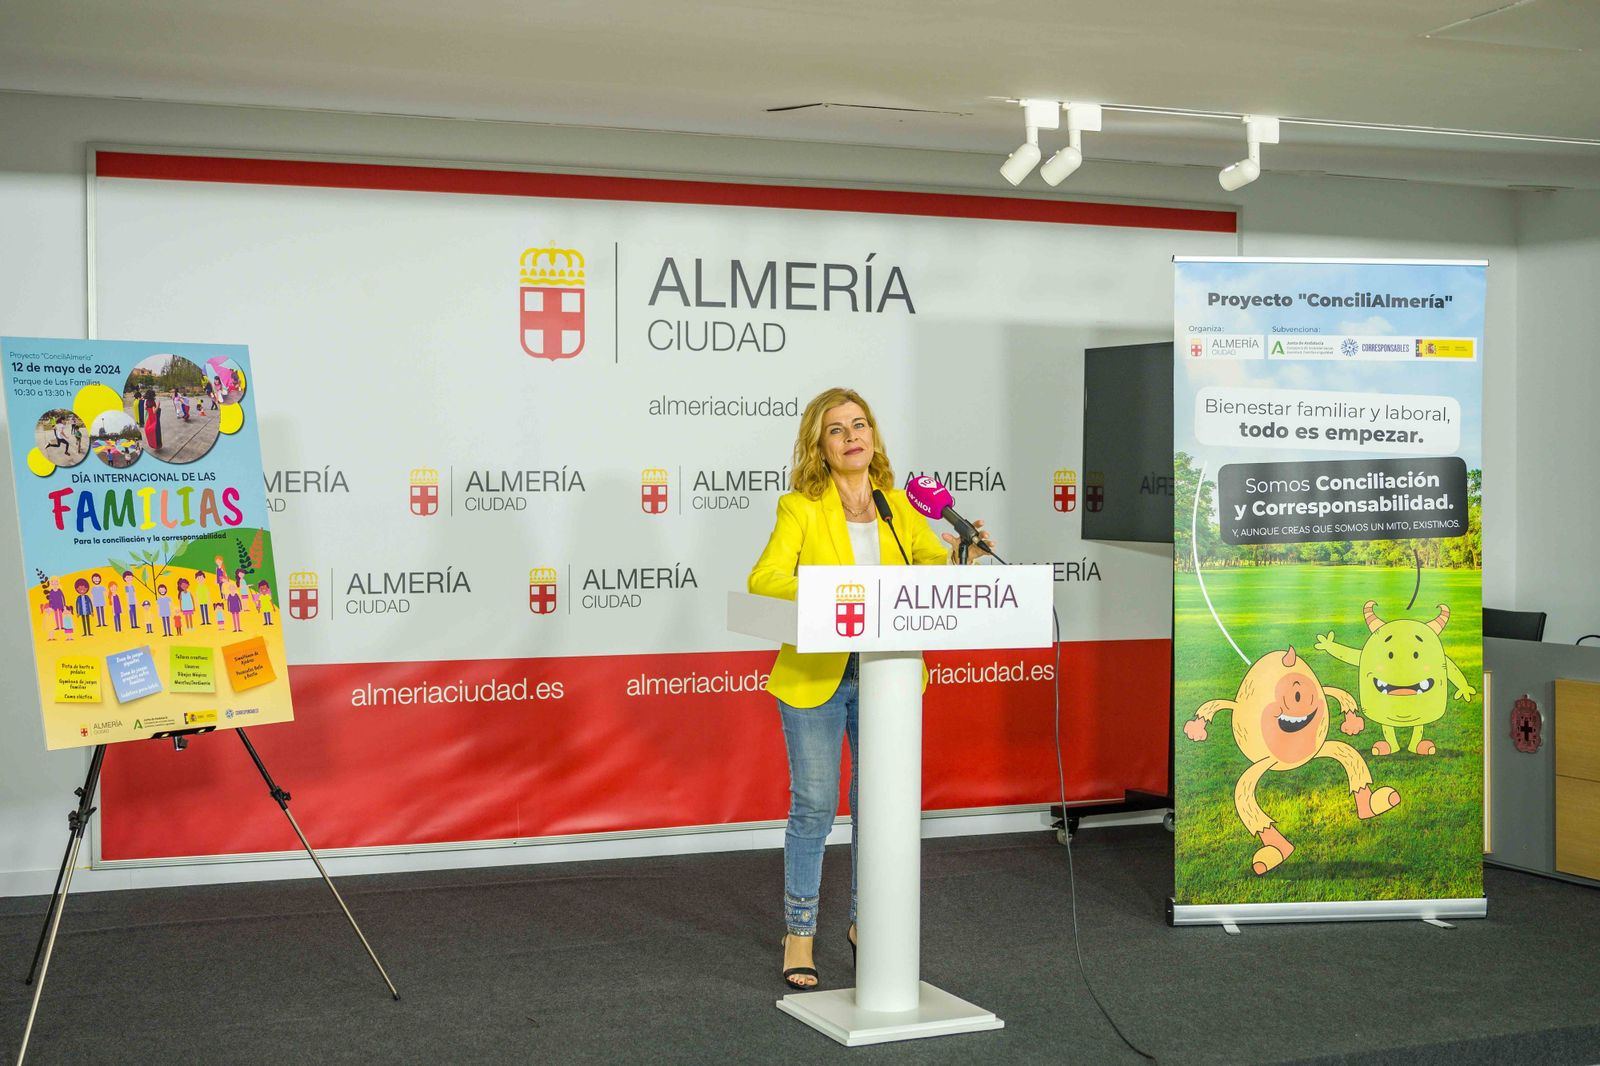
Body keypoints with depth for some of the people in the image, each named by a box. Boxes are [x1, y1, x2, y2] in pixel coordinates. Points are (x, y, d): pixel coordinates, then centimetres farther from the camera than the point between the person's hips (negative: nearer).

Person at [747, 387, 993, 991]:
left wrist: (963, 555, -14)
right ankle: (799, 934, 12)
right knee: (814, 806, -2)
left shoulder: (899, 507, 8)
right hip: (816, 675, -4)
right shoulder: (801, 508, -4)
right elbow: (763, 580, -14)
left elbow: (937, 571, 7)